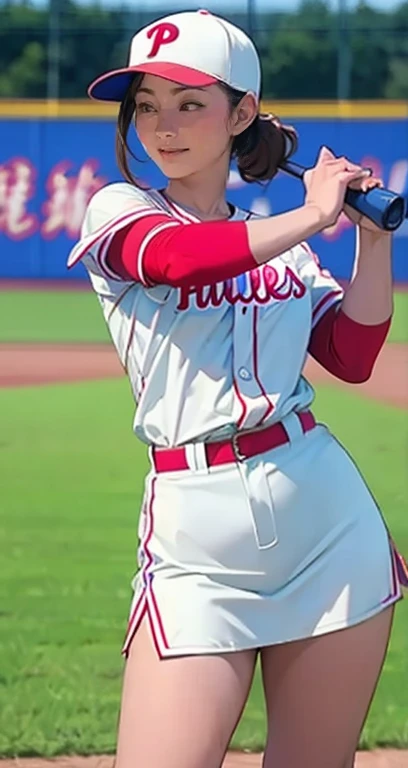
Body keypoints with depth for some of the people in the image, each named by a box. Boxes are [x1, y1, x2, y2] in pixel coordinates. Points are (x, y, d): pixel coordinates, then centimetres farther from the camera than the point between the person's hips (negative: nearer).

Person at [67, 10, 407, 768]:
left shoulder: (279, 239, 15)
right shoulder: (119, 213, 3)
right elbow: (179, 257, -19)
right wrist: (312, 216, -10)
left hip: (326, 516, 4)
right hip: (197, 533, -4)